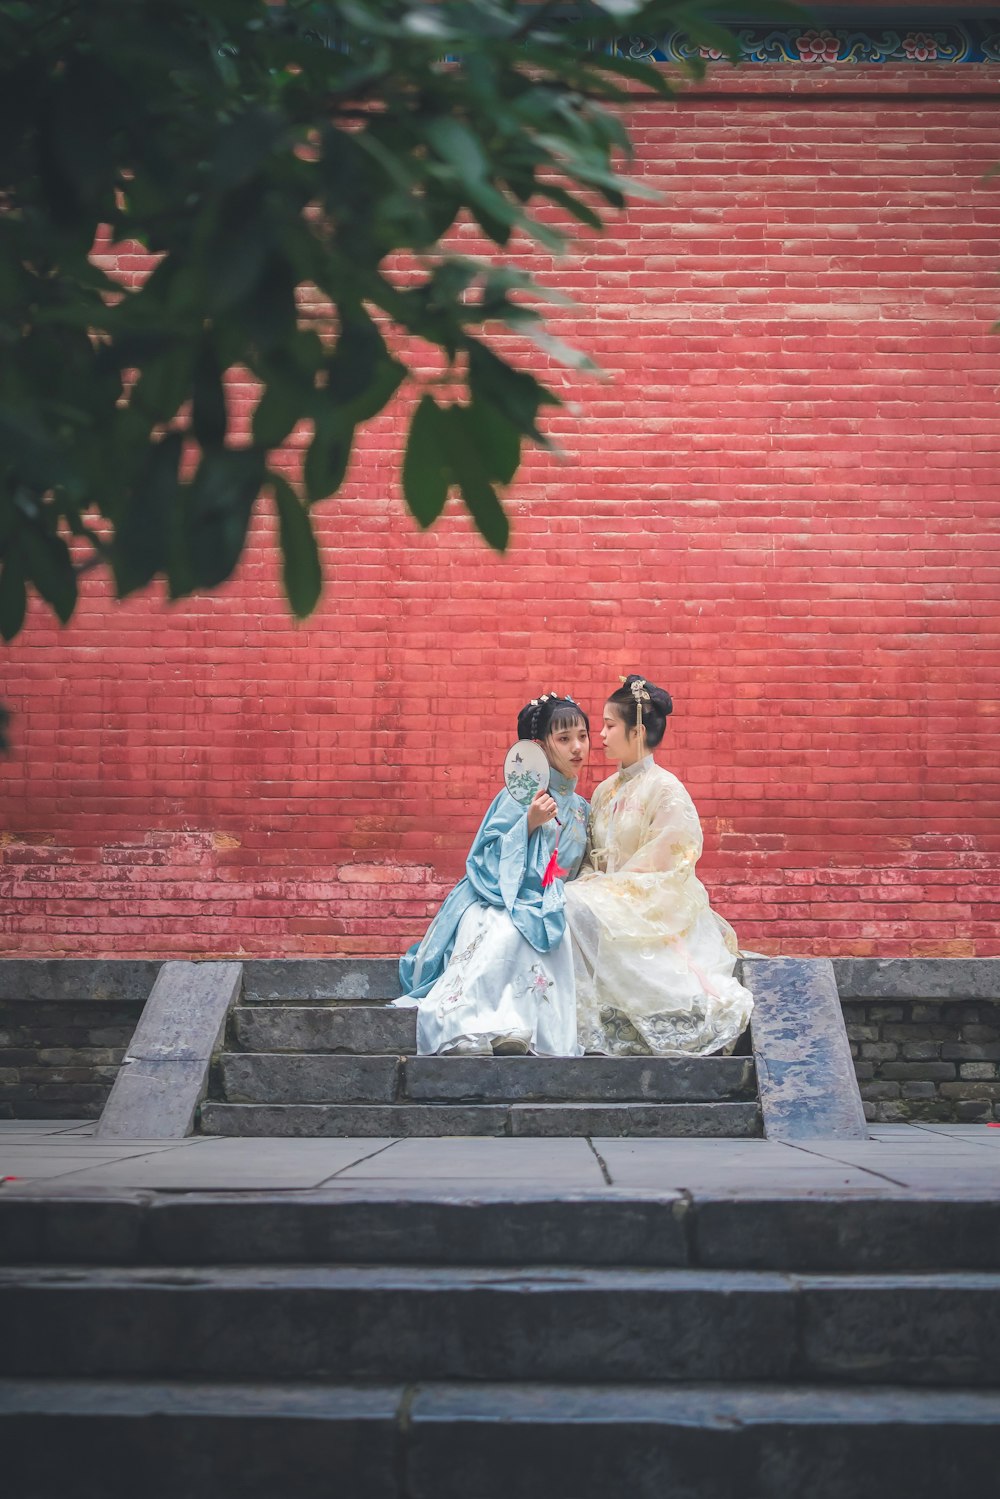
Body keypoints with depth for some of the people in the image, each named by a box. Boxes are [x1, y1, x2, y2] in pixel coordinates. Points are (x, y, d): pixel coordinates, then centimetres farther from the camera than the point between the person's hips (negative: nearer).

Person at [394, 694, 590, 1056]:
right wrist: (529, 823, -18)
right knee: (504, 935, -39)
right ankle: (471, 1033, -42)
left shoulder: (579, 808, 19)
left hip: (546, 911, 6)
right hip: (500, 902, -6)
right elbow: (490, 857, -7)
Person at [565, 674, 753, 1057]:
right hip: (610, 903, 7)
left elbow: (662, 867, -13)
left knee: (578, 908, -29)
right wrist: (589, 881, -5)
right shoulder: (606, 791, 16)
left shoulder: (665, 789, -8)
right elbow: (593, 857, 17)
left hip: (654, 908, -7)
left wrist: (606, 888, -14)